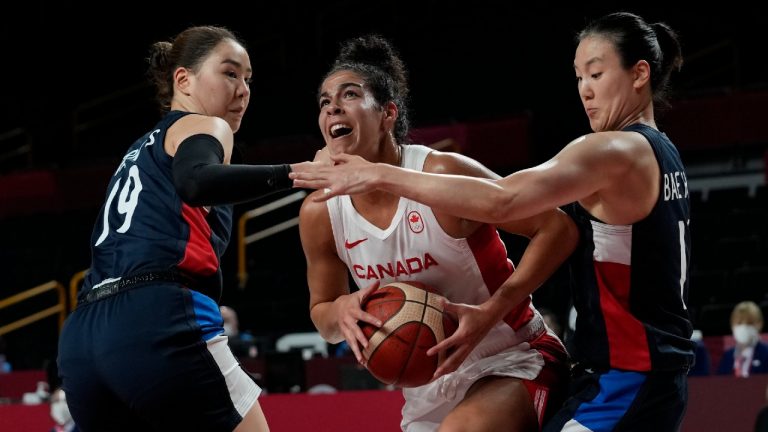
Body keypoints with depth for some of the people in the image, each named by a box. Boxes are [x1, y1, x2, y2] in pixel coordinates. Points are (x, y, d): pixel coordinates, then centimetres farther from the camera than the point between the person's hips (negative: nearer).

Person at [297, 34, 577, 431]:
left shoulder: (444, 175, -22)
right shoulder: (319, 214, -6)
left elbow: (557, 228, -19)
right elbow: (321, 313, 9)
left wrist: (490, 312, -29)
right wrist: (342, 311, -18)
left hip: (513, 361, -6)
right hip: (426, 390, 6)